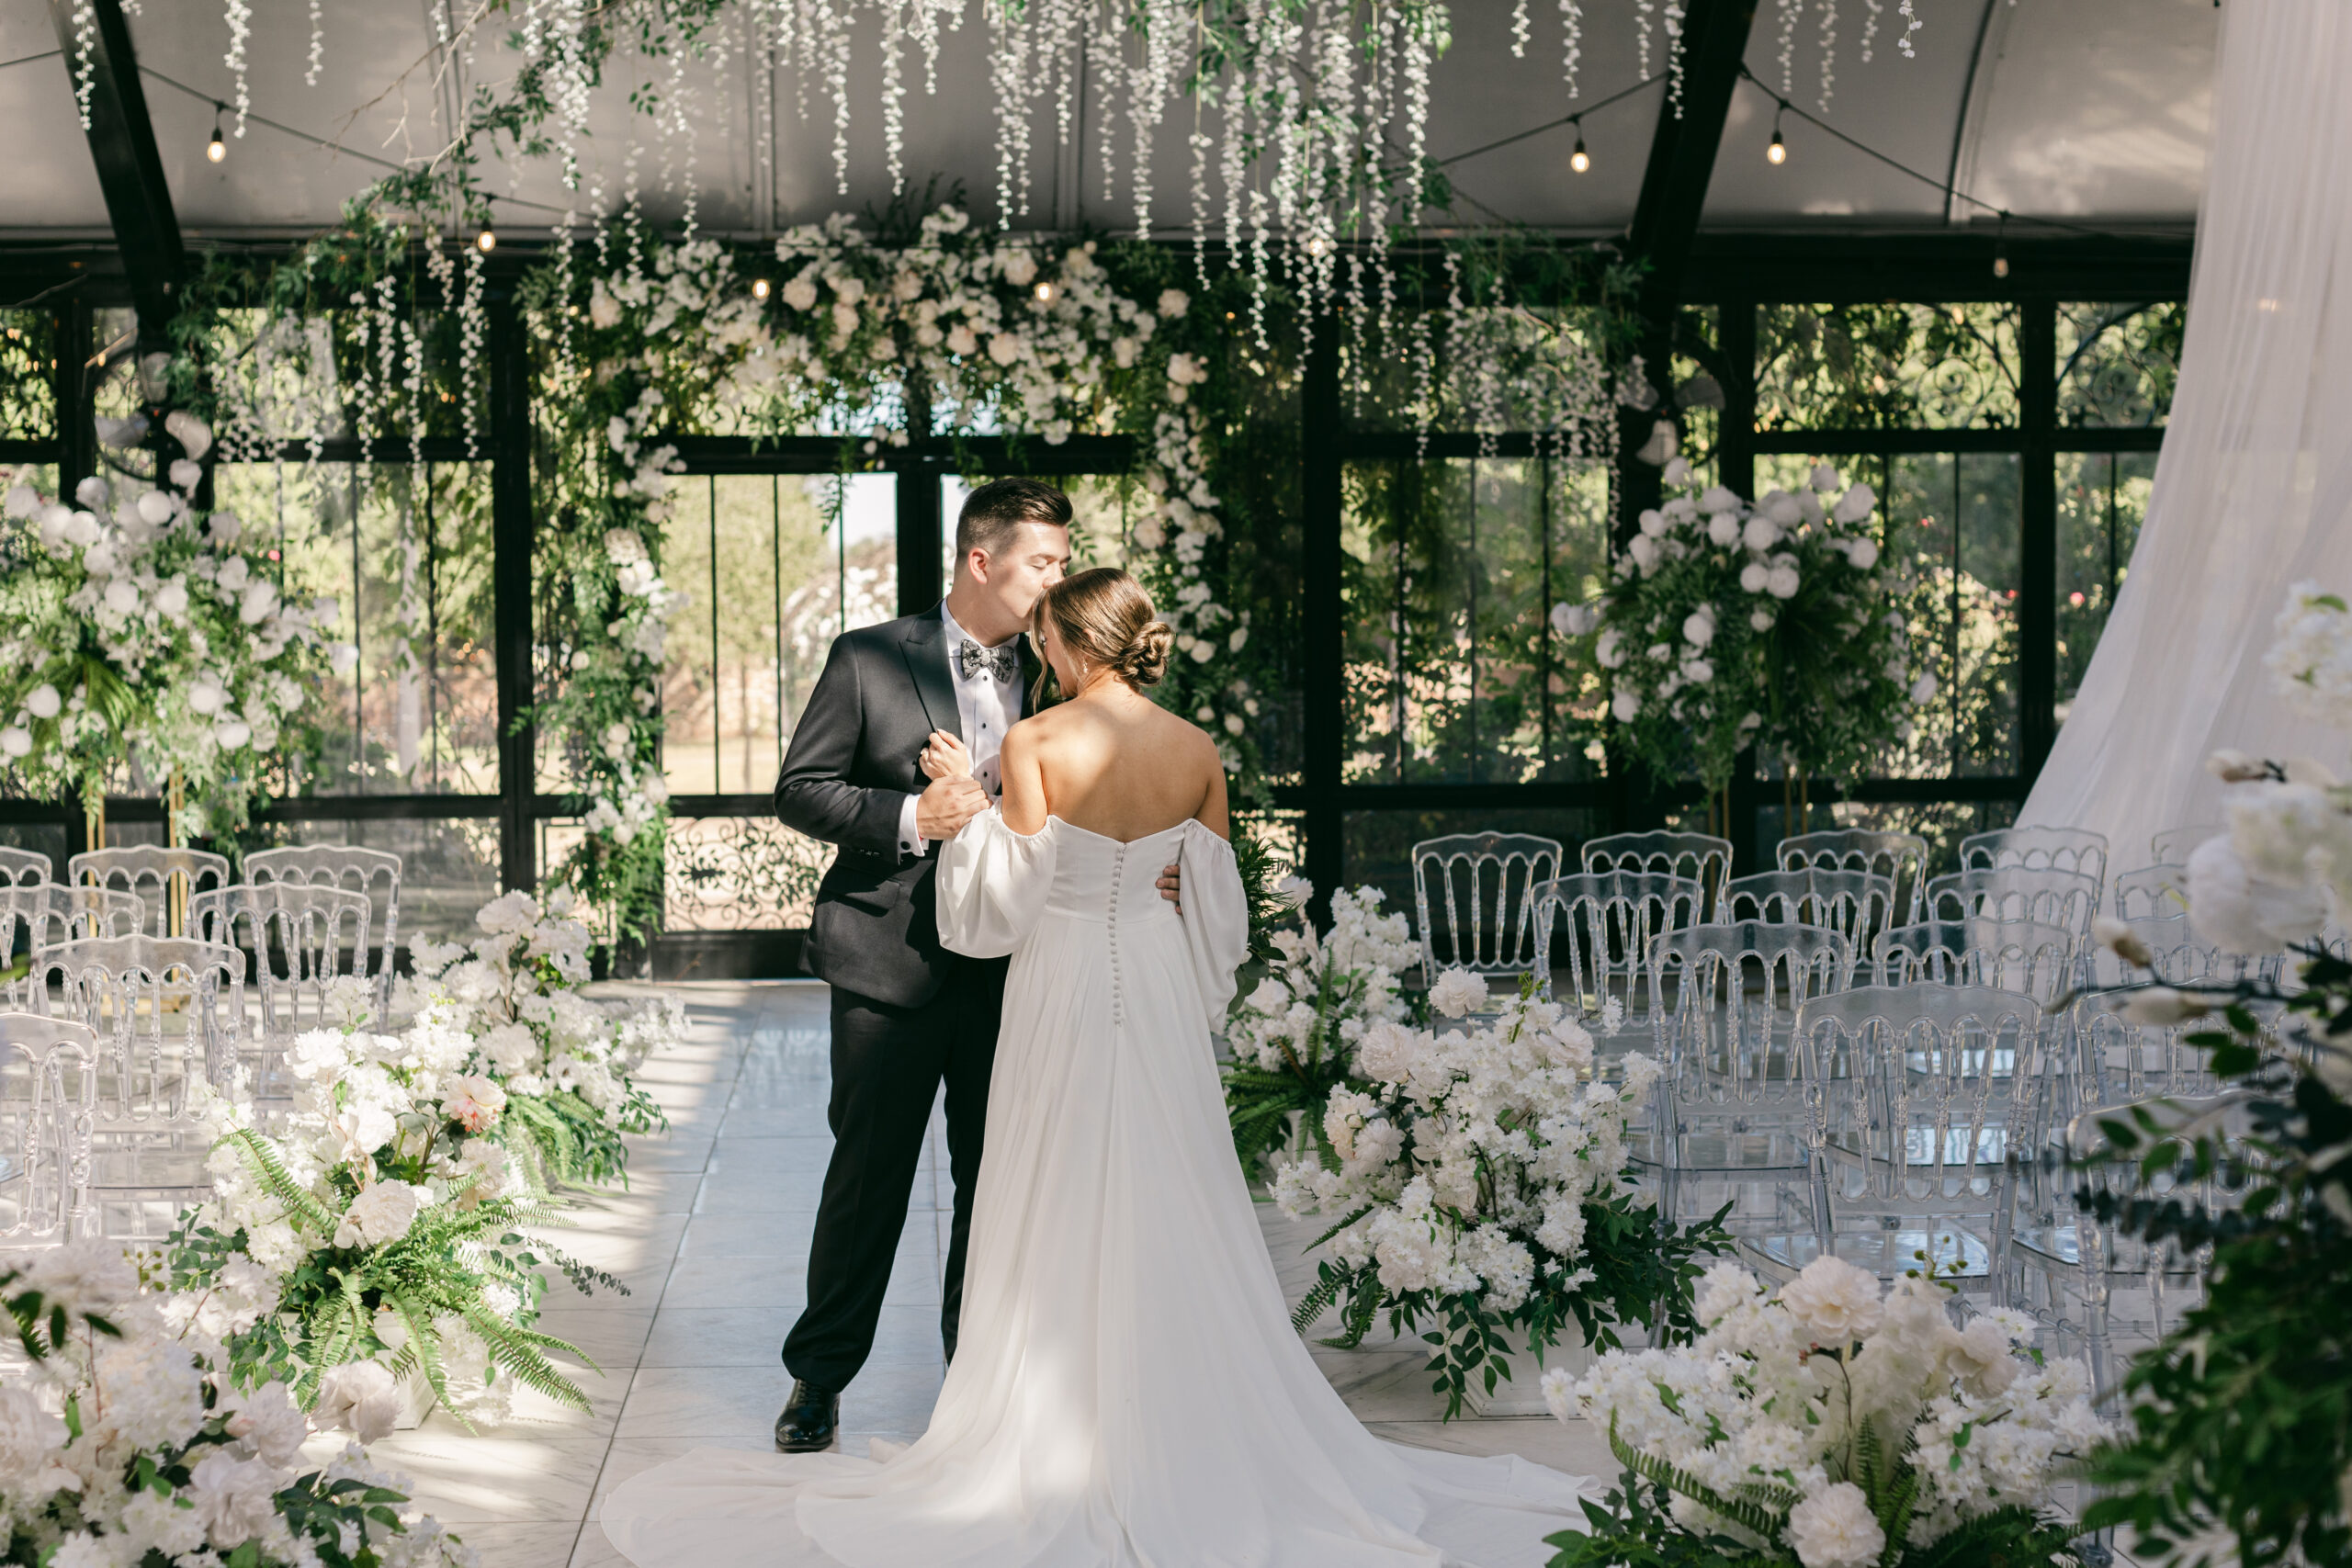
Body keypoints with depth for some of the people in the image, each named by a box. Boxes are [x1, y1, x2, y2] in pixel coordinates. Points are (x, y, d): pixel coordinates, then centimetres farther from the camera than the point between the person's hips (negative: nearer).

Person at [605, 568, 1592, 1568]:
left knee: (1060, 1225, 6)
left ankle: (1062, 1455, 13)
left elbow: (1006, 904, -11)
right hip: (1159, 992, 3)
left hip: (1063, 987, -3)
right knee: (1170, 1220, 11)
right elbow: (1218, 906, 7)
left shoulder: (1033, 745, -13)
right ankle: (1187, 1445, 17)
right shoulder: (1196, 751, 0)